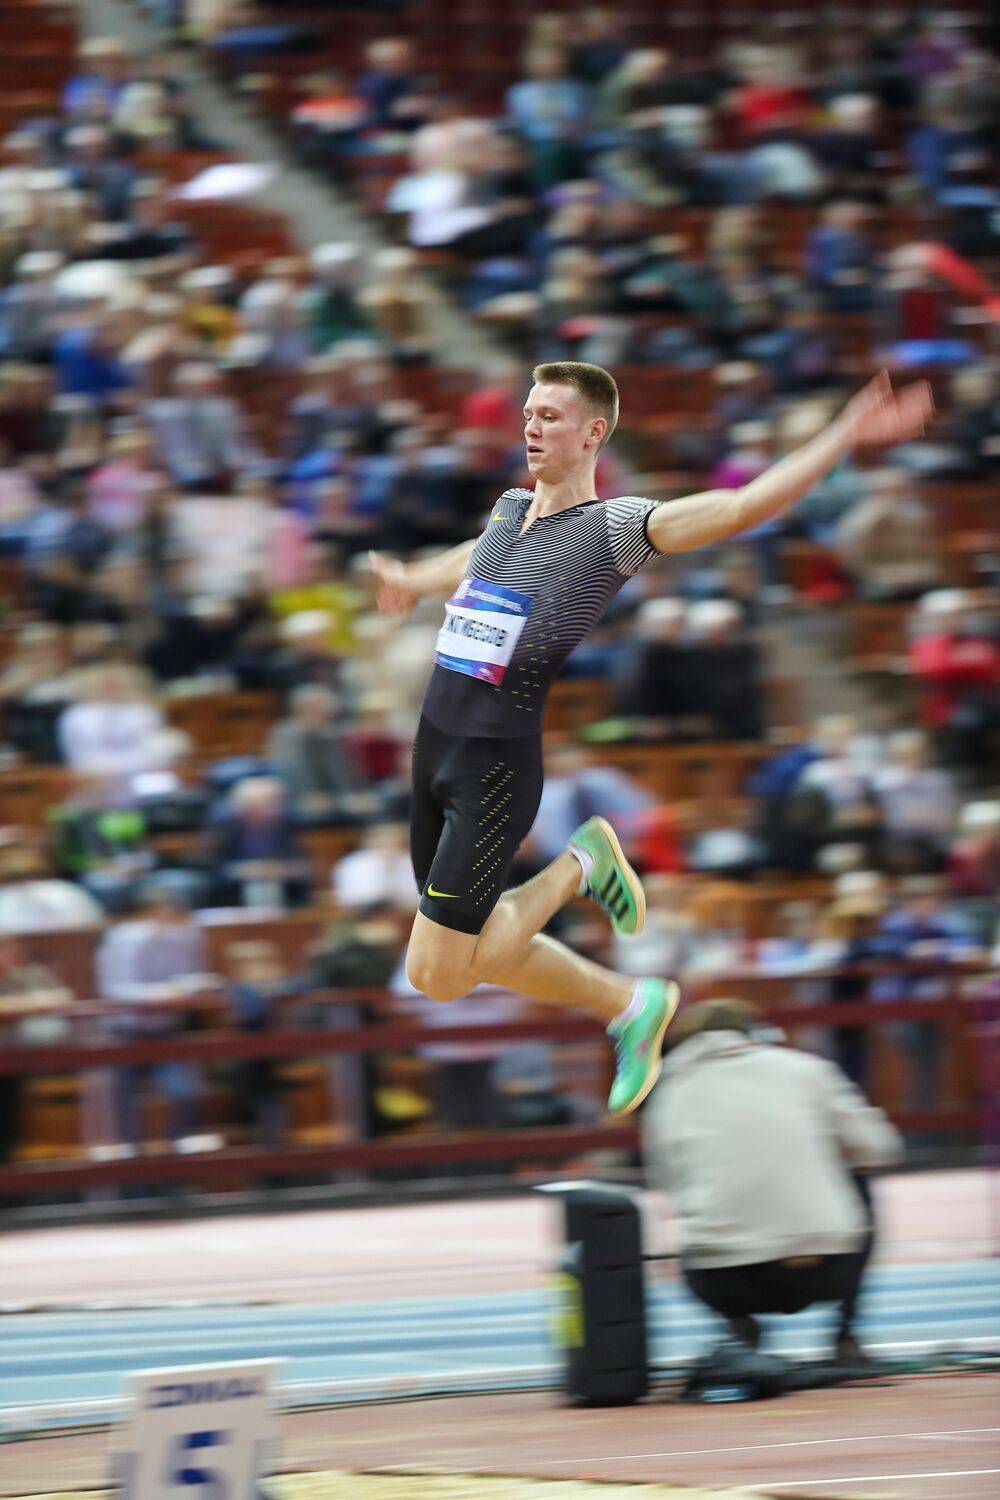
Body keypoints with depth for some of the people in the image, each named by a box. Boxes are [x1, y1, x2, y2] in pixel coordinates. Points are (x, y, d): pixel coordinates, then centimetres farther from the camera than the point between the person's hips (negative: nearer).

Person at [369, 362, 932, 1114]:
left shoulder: (618, 528, -8)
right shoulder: (509, 509, 13)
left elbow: (748, 506, -15)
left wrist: (847, 435, -24)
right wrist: (416, 579, 61)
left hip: (499, 764, -7)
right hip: (436, 743, 7)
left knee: (436, 975, -7)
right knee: (469, 953, 13)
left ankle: (576, 869, 13)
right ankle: (632, 1005, 33)